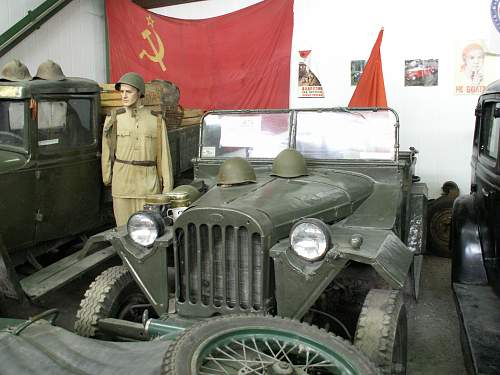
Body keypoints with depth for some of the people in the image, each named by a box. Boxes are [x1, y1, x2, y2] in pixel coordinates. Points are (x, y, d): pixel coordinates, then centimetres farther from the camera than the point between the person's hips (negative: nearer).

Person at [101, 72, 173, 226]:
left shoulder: (156, 120, 2)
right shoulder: (114, 119, 4)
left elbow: (163, 154, 2)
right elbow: (107, 151, 9)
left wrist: (167, 186, -1)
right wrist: (107, 178, 9)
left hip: (148, 184, -1)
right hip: (122, 182, 1)